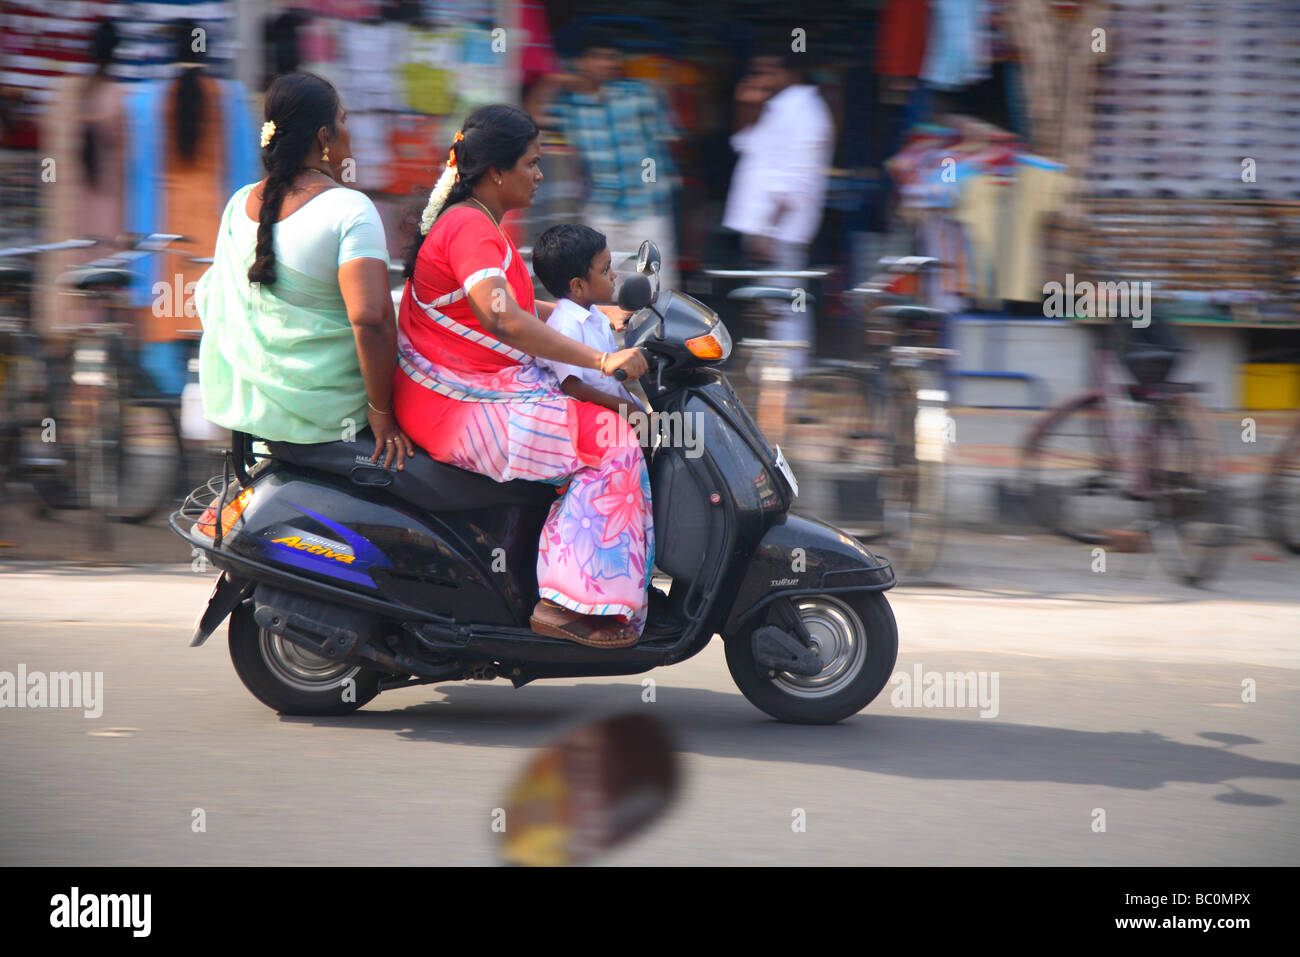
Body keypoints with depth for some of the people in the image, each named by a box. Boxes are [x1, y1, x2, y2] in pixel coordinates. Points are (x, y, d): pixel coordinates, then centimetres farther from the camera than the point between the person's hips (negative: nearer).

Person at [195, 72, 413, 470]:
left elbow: (209, 302, 15)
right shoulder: (351, 209, -18)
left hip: (242, 403, 7)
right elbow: (370, 318, -28)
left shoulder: (239, 204, 2)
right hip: (325, 410, -7)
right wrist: (381, 411, -19)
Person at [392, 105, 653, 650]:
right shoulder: (470, 227, -18)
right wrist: (600, 359, -33)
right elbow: (503, 319, -32)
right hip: (461, 408, -11)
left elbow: (512, 306, 29)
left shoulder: (476, 222, 16)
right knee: (608, 446, -13)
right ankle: (569, 604, -16)